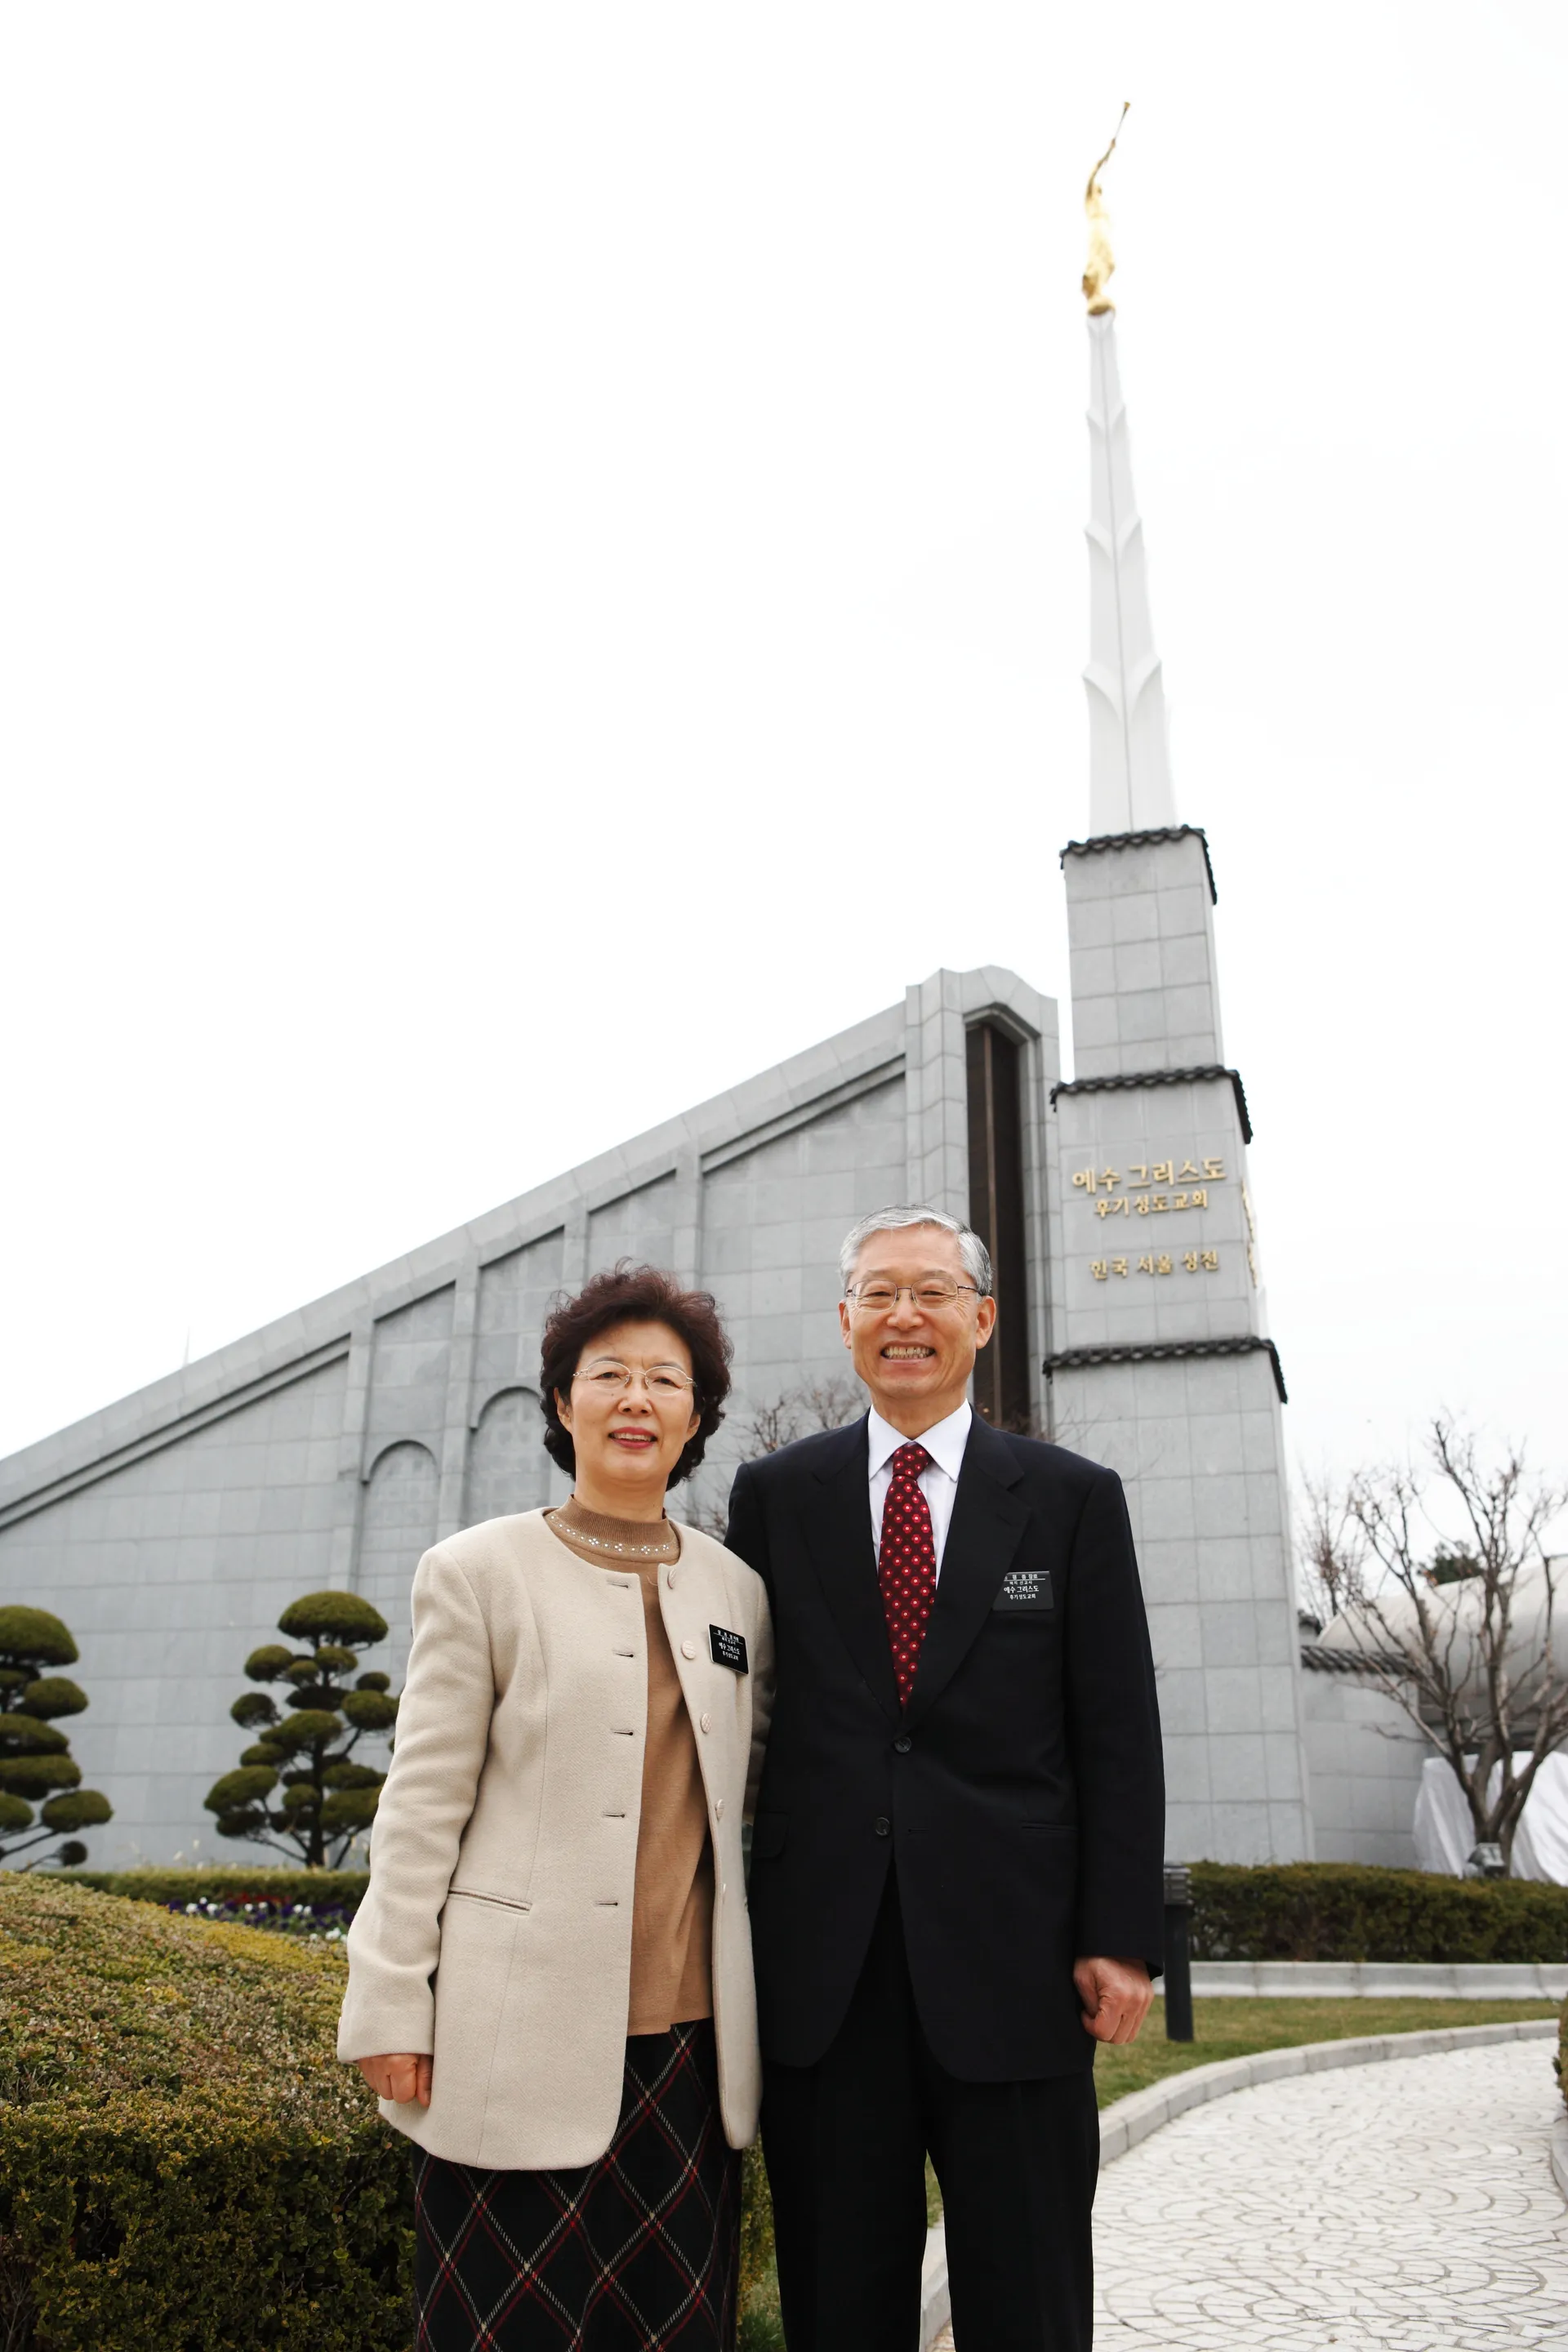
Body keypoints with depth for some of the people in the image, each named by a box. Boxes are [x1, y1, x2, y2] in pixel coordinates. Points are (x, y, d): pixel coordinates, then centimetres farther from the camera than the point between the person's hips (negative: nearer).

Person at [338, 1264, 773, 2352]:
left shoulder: (736, 1588, 10)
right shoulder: (480, 1572, 0)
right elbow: (424, 1804, -2)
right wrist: (391, 2007, -4)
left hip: (690, 2030, 4)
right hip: (526, 2032, -3)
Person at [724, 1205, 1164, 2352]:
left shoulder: (1075, 1499, 2)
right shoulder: (773, 1494, 5)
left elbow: (1119, 1734, 1)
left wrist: (1123, 1937, -5)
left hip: (1012, 1954, -1)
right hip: (822, 1962, 1)